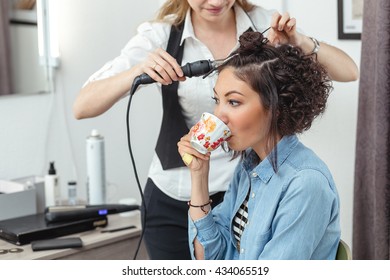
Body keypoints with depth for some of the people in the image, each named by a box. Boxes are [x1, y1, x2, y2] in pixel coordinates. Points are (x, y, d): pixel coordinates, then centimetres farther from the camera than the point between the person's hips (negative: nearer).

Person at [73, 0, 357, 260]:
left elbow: (349, 72, -5)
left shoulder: (264, 24, -6)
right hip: (174, 202, -1)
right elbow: (83, 107, -16)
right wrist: (138, 71, -34)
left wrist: (301, 43, -23)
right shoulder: (161, 36, -9)